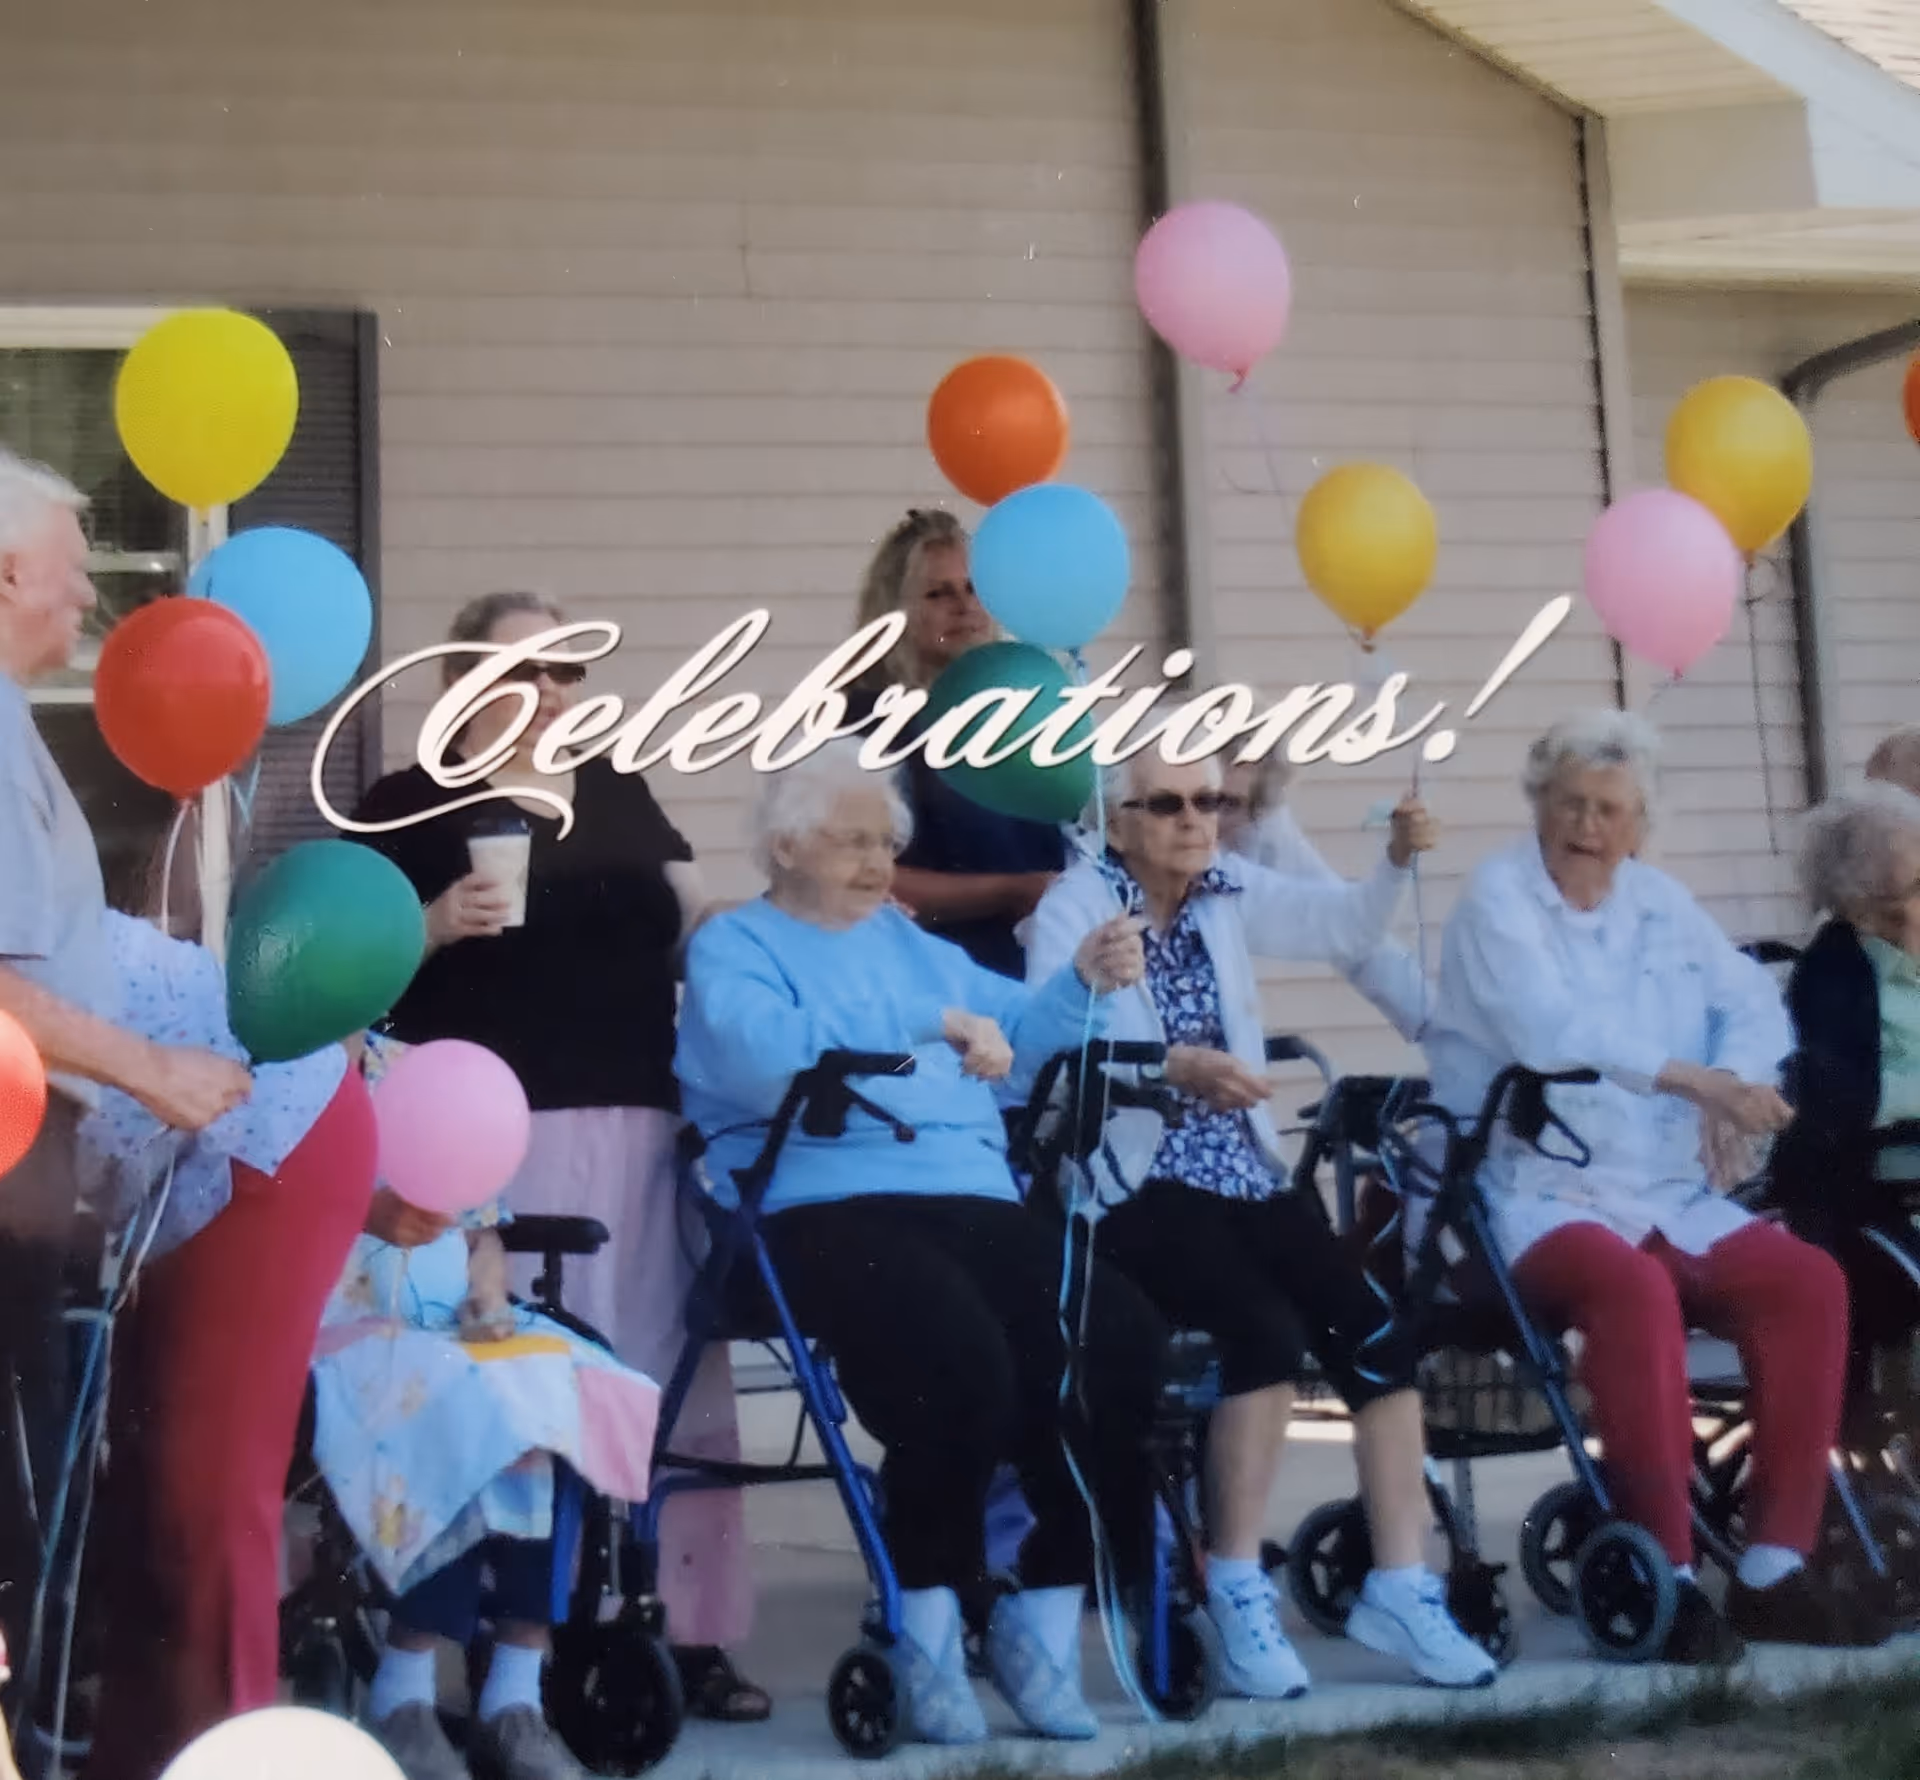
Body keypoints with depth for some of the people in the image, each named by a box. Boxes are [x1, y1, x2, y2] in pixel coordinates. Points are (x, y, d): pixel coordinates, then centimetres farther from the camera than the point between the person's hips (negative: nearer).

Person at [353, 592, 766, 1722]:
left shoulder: (621, 794, 18)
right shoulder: (412, 805, 4)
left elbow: (698, 935, 20)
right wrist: (435, 925, -17)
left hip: (641, 1127, 5)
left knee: (671, 1376, 4)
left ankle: (686, 1630, 10)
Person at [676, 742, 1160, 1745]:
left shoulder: (912, 944, 30)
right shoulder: (734, 948, 9)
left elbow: (1015, 1031, 21)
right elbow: (768, 1050, -14)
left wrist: (1082, 983, 1)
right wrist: (933, 1023, -17)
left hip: (975, 1202, 6)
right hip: (827, 1210, -6)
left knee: (1121, 1340, -19)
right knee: (962, 1358, -33)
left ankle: (1043, 1620, -8)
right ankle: (929, 1627, -13)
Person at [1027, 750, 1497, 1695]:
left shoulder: (1229, 890, 12)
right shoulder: (1074, 907, -4)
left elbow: (1344, 927, 8)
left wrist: (1397, 861, -12)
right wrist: (1178, 1067, -33)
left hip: (1245, 1173, 6)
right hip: (1137, 1184, -6)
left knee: (1377, 1332, -15)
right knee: (1267, 1330, -29)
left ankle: (1399, 1586, -6)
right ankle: (1238, 1592, -15)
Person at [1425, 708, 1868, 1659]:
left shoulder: (1661, 903, 17)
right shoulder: (1497, 897, -4)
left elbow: (1756, 1003, 11)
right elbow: (1553, 1030, -20)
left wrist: (1733, 1087, -11)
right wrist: (1699, 1080, -25)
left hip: (1668, 1197, 7)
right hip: (1536, 1198, -7)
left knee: (1808, 1281, -15)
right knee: (1635, 1287, -36)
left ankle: (1773, 1566, -10)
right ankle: (1665, 1574, -27)